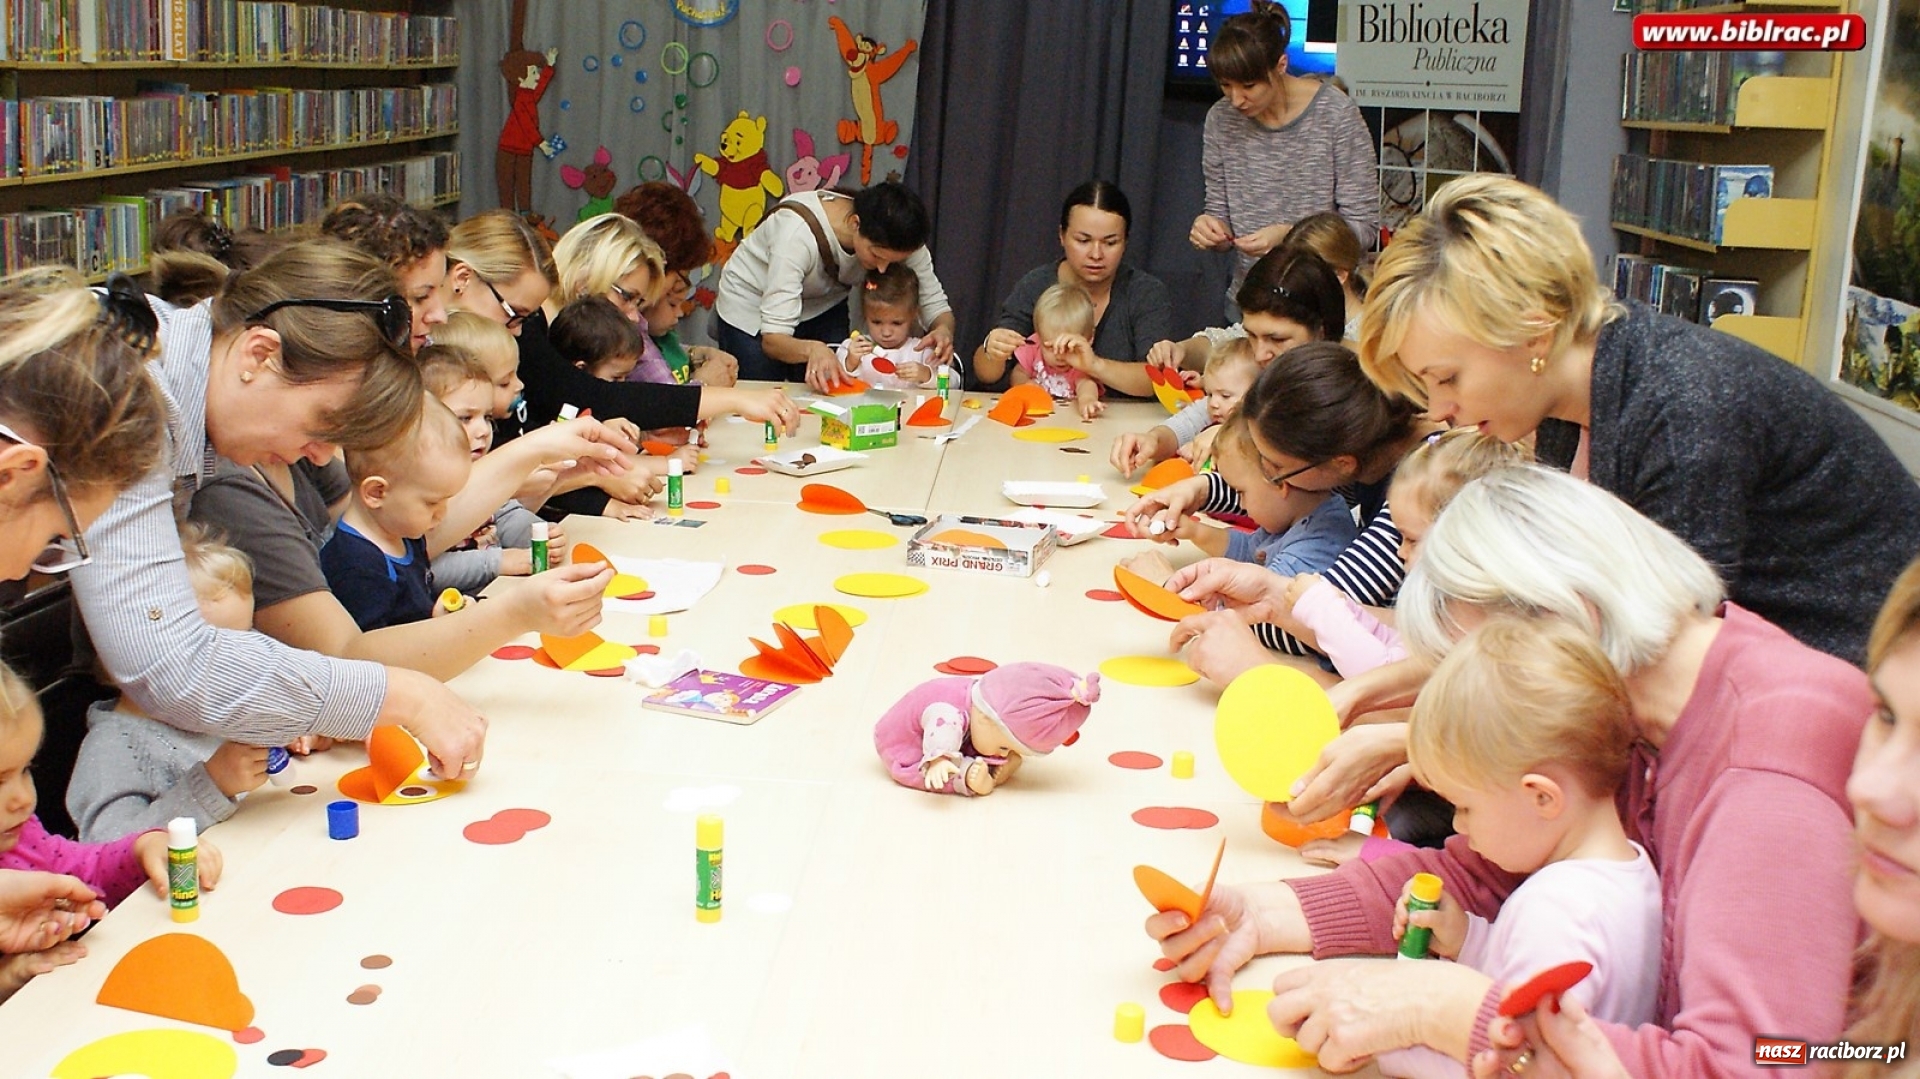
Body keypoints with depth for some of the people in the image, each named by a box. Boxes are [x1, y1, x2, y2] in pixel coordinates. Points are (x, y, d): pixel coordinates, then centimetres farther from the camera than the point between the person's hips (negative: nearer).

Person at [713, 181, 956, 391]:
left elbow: (935, 304, -19)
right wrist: (812, 349, -60)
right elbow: (772, 338, -39)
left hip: (823, 308, 4)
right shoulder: (798, 233, -39)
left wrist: (943, 330, -43)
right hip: (751, 305, -4)